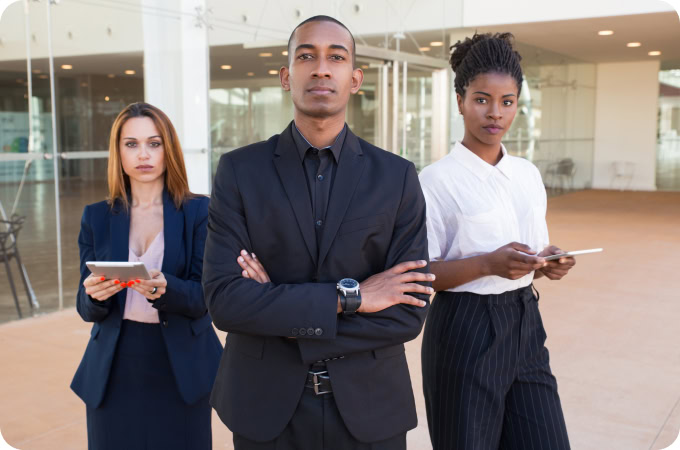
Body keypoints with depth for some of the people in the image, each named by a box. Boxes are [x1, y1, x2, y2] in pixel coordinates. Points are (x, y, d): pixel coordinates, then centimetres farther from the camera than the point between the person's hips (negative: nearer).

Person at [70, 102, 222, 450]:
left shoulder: (199, 211, -4)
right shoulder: (97, 217, 4)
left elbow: (204, 295, -9)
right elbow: (86, 308, 2)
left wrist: (165, 289, -29)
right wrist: (94, 294, -21)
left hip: (180, 368, -2)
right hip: (115, 371, 2)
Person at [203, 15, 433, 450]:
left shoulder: (397, 176, -4)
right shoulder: (240, 170, -5)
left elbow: (409, 313, -10)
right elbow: (223, 299, -13)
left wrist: (276, 313, -15)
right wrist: (347, 296, -19)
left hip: (369, 409, 1)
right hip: (266, 408, 0)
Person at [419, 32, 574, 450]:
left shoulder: (529, 174, 7)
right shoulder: (437, 179, -11)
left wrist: (549, 263, -7)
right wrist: (487, 264, -26)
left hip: (525, 324, 6)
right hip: (466, 332, -5)